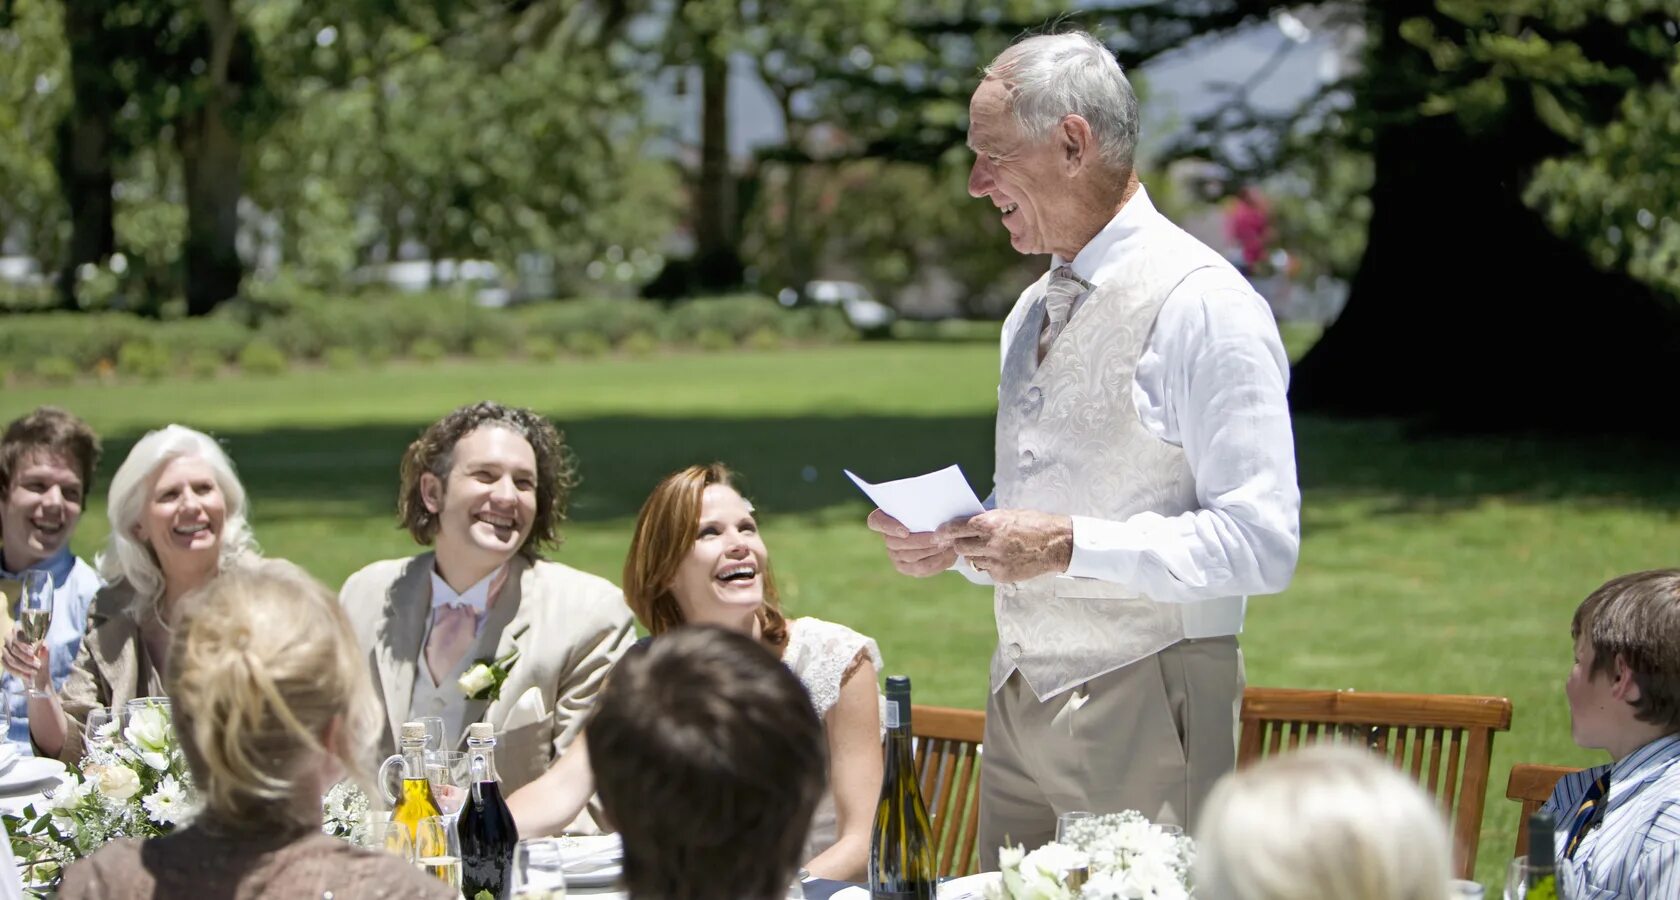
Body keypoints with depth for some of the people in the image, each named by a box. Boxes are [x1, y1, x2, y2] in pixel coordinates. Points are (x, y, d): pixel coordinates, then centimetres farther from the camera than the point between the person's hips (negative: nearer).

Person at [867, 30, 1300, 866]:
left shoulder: (1203, 305, -11)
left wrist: (1070, 546, -22)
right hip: (1020, 703, 7)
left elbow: (1261, 543, -17)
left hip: (1143, 707, -7)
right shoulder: (1032, 312, 16)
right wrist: (954, 540, 5)